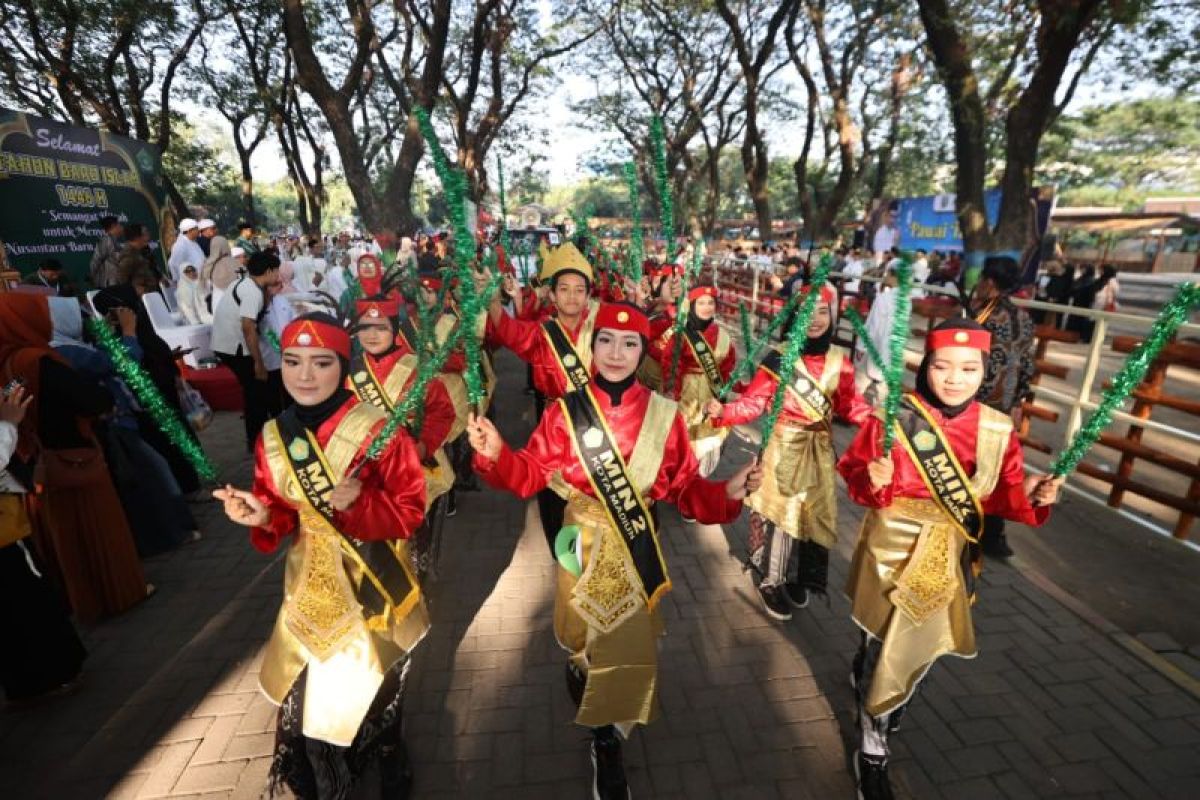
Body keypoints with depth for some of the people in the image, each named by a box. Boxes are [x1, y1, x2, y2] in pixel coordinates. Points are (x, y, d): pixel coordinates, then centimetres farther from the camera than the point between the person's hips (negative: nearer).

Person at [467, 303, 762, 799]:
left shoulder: (664, 415, -8)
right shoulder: (565, 411, -10)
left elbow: (684, 488, -5)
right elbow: (530, 474, -9)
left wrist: (726, 492, -23)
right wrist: (496, 454, -27)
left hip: (637, 547, 1)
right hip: (588, 544, 0)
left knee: (630, 645, 13)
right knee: (587, 640, 18)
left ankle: (606, 737, 45)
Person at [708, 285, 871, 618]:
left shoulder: (839, 361, 1)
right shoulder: (778, 356, -12)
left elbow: (848, 404, 9)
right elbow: (754, 402, -14)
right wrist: (724, 413, -31)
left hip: (820, 449, 4)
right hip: (784, 446, -4)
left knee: (814, 512, 12)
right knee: (779, 510, 3)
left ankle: (798, 578, 33)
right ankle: (770, 580, 23)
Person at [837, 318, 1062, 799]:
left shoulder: (998, 430, -4)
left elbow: (1001, 497, 4)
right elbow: (854, 475, -11)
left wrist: (1029, 494, -17)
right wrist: (873, 481, -32)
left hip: (948, 556, 5)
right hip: (894, 550, -4)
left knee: (920, 643, 21)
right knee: (890, 645, 5)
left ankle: (865, 677, 54)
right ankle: (872, 750, 28)